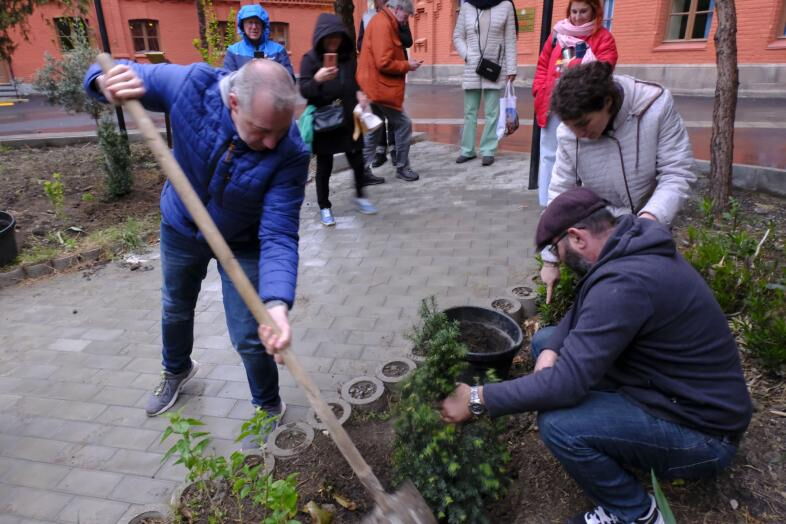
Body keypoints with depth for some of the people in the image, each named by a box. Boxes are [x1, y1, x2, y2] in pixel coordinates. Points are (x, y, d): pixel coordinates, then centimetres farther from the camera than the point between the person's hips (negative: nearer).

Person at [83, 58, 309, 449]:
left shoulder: (290, 154, -35)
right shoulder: (190, 84, -30)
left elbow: (278, 236, -36)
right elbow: (116, 73, -14)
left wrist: (276, 304, -51)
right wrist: (107, 81, -39)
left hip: (242, 242, -3)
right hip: (180, 227, 3)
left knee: (249, 338, -3)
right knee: (175, 309, 25)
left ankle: (268, 406, 29)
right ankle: (176, 370, 58)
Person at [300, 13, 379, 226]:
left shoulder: (349, 56, 5)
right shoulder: (310, 59, -7)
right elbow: (304, 91, -14)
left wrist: (359, 93, -2)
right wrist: (317, 79, -32)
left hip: (349, 119, 4)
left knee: (357, 159, 9)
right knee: (324, 165, 5)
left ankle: (360, 196, 32)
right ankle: (324, 207, 18)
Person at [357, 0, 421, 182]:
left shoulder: (382, 22, 17)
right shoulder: (383, 25, -16)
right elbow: (384, 63, -23)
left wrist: (404, 64, 6)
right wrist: (407, 65, -11)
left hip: (376, 87, 10)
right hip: (381, 88, -10)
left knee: (373, 129, 12)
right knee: (403, 125, -1)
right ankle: (402, 168, 9)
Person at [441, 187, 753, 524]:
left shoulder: (624, 282, -32)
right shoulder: (631, 246, -1)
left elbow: (566, 382, -33)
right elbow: (584, 311, 11)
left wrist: (478, 399, -22)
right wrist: (550, 351, -9)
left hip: (702, 430, -9)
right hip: (675, 388, 9)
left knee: (558, 424, -29)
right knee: (545, 341, 6)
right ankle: (618, 449, 16)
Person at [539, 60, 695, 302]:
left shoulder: (656, 105, -27)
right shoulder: (568, 134, -21)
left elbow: (677, 173, -22)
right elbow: (560, 194, -12)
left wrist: (651, 217, -42)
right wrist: (550, 258, -7)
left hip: (652, 221, 0)